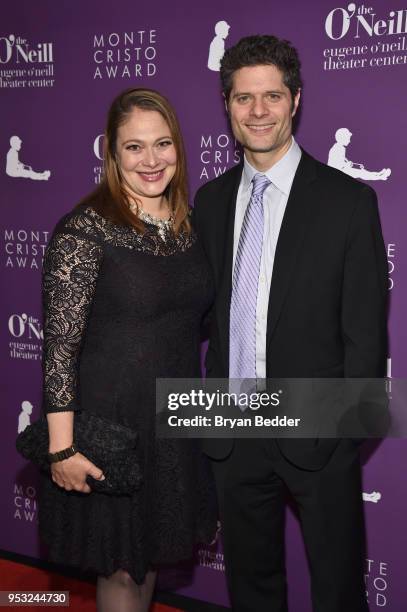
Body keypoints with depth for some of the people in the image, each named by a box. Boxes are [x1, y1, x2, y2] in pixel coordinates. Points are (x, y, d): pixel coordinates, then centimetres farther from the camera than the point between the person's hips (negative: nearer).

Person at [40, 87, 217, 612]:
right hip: (110, 420, -6)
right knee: (121, 566, 12)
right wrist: (62, 446, -18)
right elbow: (60, 343, -17)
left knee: (150, 551, 22)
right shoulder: (85, 231, -16)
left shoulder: (188, 225, 4)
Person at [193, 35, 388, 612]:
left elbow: (366, 331, -8)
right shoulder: (211, 199, 5)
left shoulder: (348, 200, -8)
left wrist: (348, 427, -11)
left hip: (316, 435, -3)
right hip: (233, 433, 4)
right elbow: (206, 309, 9)